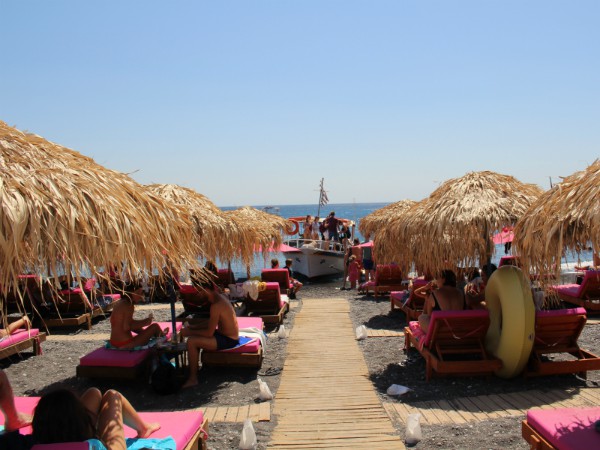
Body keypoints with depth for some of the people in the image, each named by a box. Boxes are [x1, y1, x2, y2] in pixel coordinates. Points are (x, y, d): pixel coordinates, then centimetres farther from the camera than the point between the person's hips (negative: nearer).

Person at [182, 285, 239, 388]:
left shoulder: (216, 306, -24)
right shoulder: (220, 298, 6)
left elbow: (209, 333, -21)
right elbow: (211, 323, 16)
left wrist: (190, 332, -9)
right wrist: (192, 328, 9)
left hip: (228, 341, -10)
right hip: (231, 336, 10)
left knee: (191, 341, -17)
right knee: (195, 336, 19)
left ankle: (193, 379, -8)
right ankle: (194, 366, 21)